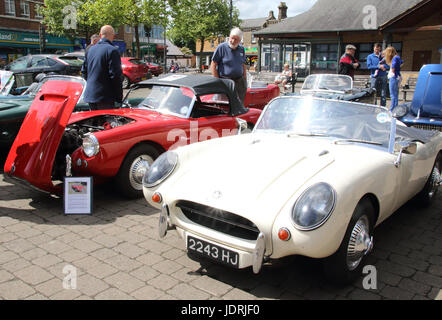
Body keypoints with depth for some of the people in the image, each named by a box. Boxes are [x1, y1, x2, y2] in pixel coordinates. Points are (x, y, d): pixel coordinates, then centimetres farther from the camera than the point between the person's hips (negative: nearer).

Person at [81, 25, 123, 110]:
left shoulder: (90, 49, 12)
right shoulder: (112, 50, -12)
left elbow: (84, 72, 17)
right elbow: (115, 75, -16)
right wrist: (119, 97, -10)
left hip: (90, 95, 8)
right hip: (104, 97, -8)